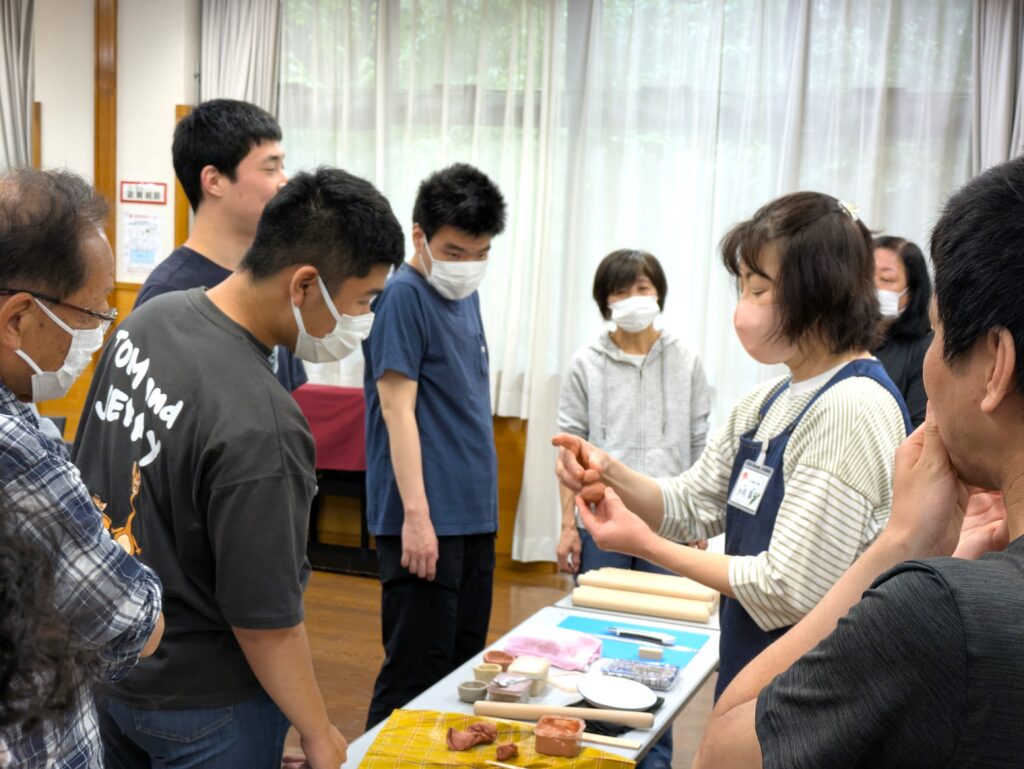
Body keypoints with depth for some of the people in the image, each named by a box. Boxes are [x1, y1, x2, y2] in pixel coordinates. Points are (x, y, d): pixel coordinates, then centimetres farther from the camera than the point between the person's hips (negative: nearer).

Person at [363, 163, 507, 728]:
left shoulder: (464, 294, 13)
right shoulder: (403, 295, -11)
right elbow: (398, 410, -17)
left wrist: (482, 499, 16)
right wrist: (416, 514, -21)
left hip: (474, 513, 8)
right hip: (427, 520, -8)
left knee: (464, 665, 15)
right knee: (415, 676, -2)